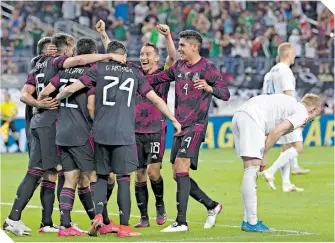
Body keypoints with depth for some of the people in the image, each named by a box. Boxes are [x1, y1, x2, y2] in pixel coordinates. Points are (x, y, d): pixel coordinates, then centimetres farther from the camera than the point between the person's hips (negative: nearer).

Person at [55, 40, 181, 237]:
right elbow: (156, 99, 15)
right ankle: (124, 227, -3)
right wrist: (174, 120, 26)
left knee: (102, 176, 13)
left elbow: (71, 89, 3)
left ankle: (98, 216, -6)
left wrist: (54, 99, 21)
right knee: (124, 178, 1)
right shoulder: (135, 73, 12)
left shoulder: (99, 69, 8)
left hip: (101, 132, 1)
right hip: (124, 134, 0)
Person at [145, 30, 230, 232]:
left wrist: (209, 88, -34)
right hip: (180, 125, 8)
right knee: (178, 175, 6)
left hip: (196, 125, -8)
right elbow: (158, 78, 28)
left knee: (181, 168, -18)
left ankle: (181, 222, -18)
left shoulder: (207, 68, -8)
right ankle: (212, 206, 22)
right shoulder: (179, 67, 13)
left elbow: (225, 94, -15)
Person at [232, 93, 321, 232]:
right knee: (252, 170, -9)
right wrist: (262, 156, -3)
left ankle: (247, 221, 11)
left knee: (251, 171, 12)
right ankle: (251, 223, -10)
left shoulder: (291, 104, 29)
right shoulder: (302, 113, 4)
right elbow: (276, 131, -9)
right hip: (252, 117, -9)